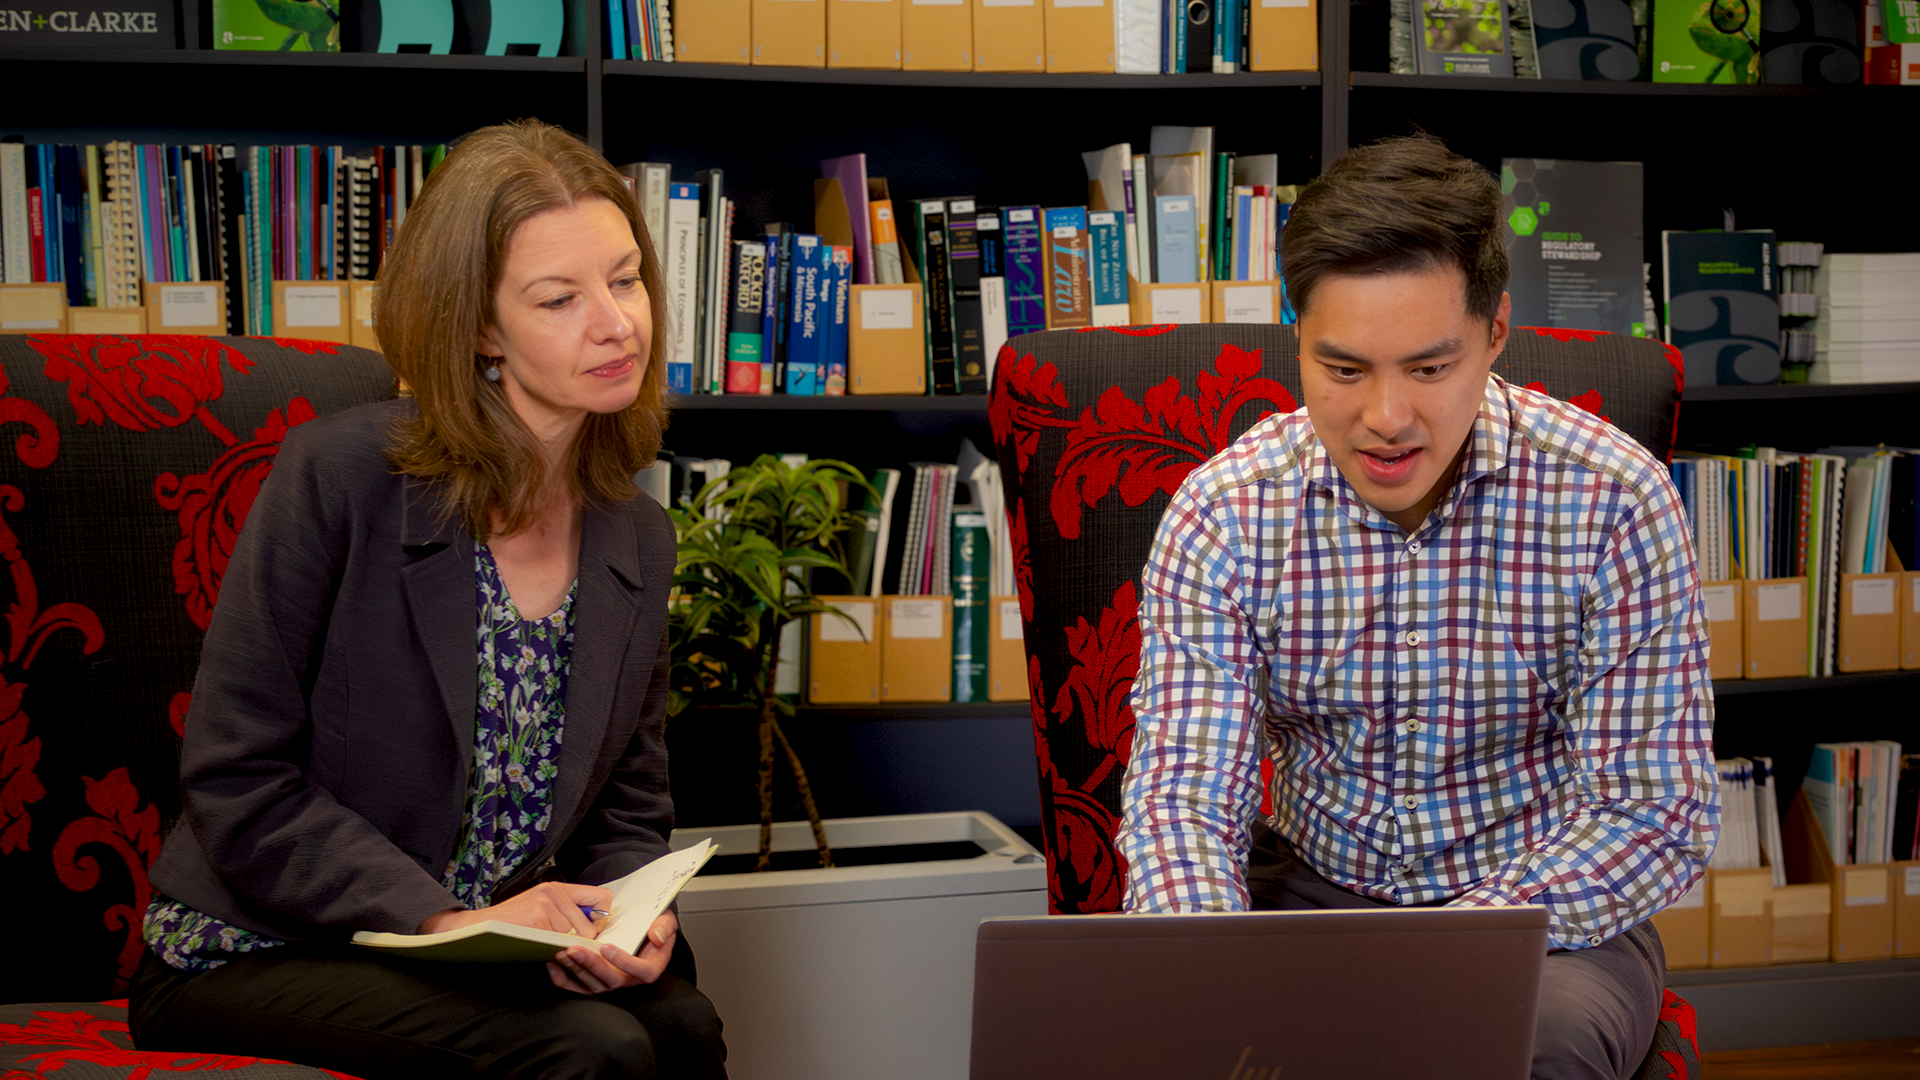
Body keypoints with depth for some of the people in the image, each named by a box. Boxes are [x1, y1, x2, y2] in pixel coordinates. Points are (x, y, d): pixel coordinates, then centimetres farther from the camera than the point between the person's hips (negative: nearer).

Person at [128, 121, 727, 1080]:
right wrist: (445, 918, -22)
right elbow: (238, 785, -13)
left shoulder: (639, 540, 5)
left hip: (487, 965, 5)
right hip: (254, 957, -5)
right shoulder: (338, 476, -13)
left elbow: (631, 809, 11)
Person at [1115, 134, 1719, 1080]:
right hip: (1313, 885, 2)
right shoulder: (1220, 515, -11)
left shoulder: (1613, 502, -15)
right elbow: (1183, 799, -11)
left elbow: (1655, 815, -14)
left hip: (1551, 902, -1)